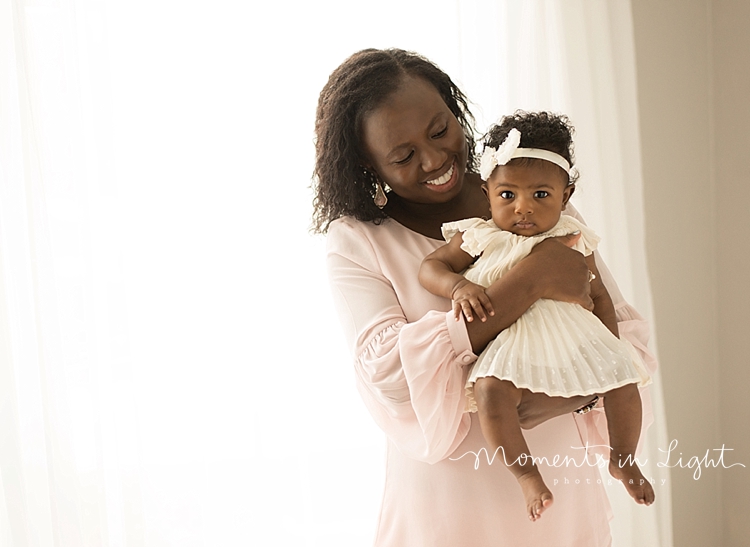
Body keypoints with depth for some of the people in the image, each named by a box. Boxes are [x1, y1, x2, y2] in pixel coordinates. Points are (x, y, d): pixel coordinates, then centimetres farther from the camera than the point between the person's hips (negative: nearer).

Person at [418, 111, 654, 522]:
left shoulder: (572, 241, 9)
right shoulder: (478, 237, 1)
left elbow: (598, 295, 17)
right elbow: (431, 266, 1)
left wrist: (611, 351, 10)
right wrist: (457, 286, -21)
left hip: (573, 341, 4)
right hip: (507, 345, -3)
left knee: (623, 377, -11)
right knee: (490, 390, -32)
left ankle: (622, 460, 12)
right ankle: (527, 474, -19)